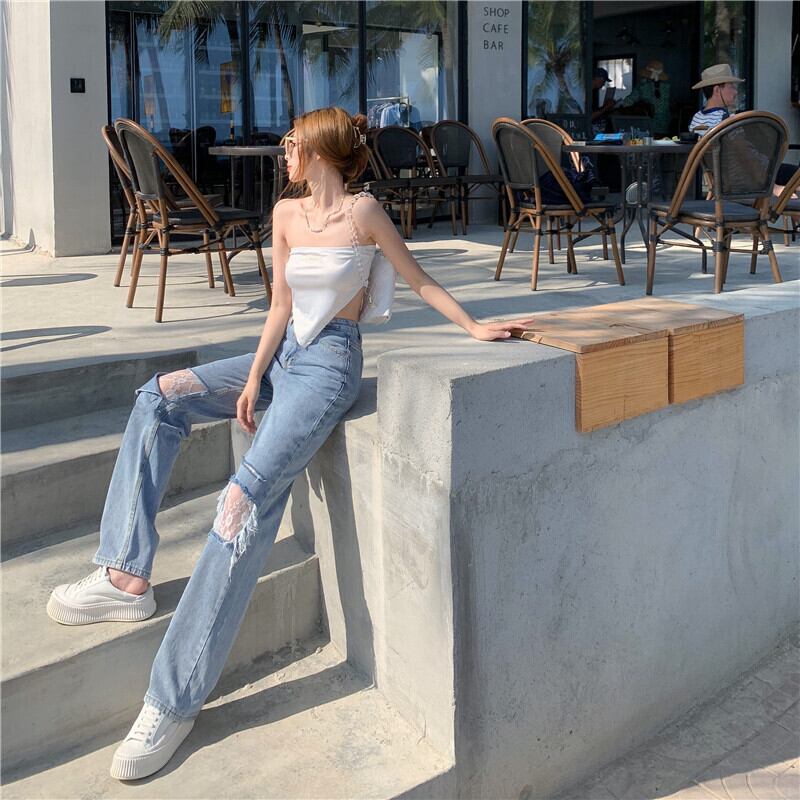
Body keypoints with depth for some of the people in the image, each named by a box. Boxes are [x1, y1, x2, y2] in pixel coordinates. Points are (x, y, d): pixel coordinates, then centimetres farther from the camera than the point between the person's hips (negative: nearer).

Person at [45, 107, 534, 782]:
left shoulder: (362, 212, -5)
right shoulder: (286, 212, 12)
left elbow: (418, 278, 4)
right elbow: (281, 305, 10)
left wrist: (476, 327, 1)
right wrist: (254, 378, 0)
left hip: (330, 363, -8)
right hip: (283, 353, 8)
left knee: (247, 498, -24)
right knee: (161, 396, -8)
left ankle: (175, 700, -23)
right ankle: (127, 576, -9)